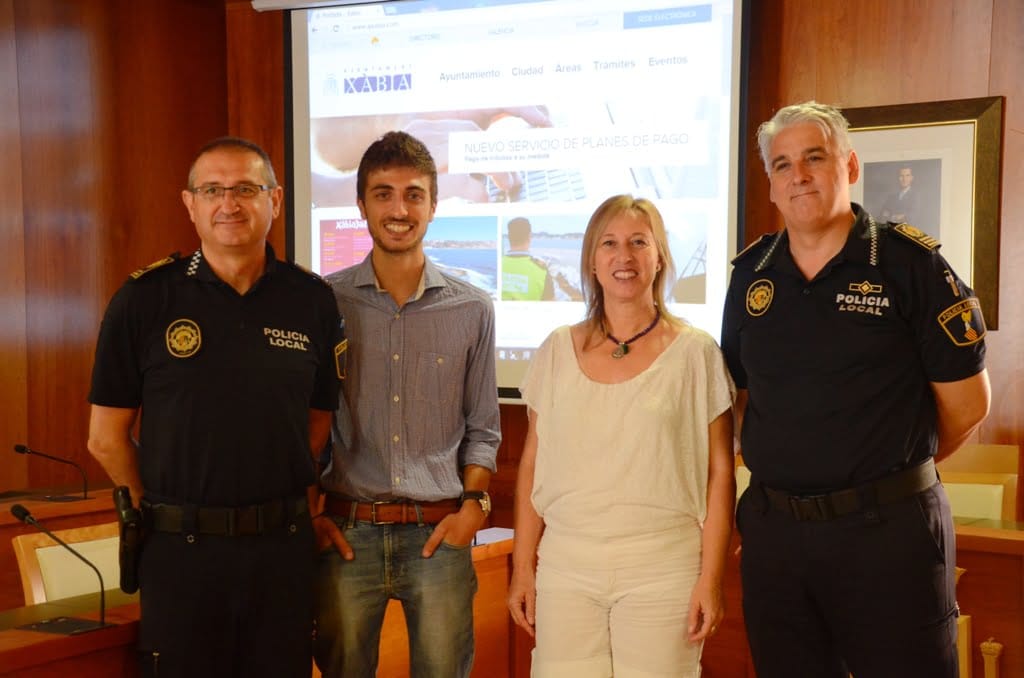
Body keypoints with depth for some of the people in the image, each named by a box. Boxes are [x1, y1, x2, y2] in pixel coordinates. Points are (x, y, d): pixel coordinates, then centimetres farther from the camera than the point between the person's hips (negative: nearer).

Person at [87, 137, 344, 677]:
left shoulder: (313, 301, 2)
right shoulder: (144, 300, -3)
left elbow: (319, 421, 9)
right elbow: (107, 437, 1)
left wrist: (275, 504, 4)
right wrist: (165, 512, 4)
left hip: (283, 548, 2)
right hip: (180, 551, -1)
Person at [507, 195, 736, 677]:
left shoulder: (695, 352, -1)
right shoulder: (557, 351, 6)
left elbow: (718, 473, -1)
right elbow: (532, 466, 9)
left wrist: (711, 577, -6)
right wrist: (523, 567, 6)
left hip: (662, 570, -2)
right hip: (566, 567, 2)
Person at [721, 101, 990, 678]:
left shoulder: (907, 262, -6)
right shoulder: (751, 274, 7)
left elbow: (967, 403, -2)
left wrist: (888, 472, 8)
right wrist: (791, 469, 9)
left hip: (889, 529, -4)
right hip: (774, 529, 4)